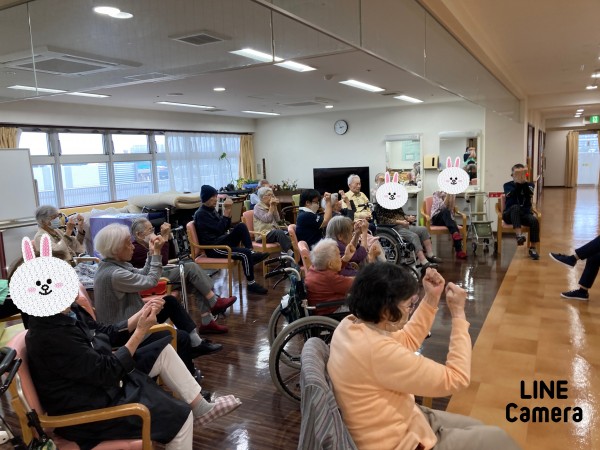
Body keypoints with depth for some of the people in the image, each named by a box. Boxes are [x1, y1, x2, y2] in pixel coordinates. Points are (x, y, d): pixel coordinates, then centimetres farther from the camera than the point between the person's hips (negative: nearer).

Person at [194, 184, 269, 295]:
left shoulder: (212, 210, 14)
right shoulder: (201, 214, -14)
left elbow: (226, 227, 12)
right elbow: (219, 229, -22)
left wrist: (228, 211, -1)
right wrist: (226, 211, -18)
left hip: (221, 241, 9)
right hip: (213, 248, -9)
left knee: (241, 226, -9)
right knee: (245, 254, -22)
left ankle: (252, 253, -11)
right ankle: (251, 284, -10)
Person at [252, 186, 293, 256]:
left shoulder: (272, 206, 19)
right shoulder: (258, 207, 0)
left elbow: (277, 219, 9)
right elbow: (267, 219, -14)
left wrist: (275, 207, 2)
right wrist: (271, 207, -8)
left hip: (274, 231, 7)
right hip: (263, 235, -7)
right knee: (279, 232, -37)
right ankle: (290, 253, -51)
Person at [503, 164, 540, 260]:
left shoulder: (530, 185, 11)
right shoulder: (508, 185, 6)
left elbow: (529, 194, -13)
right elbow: (512, 194, -16)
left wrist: (524, 181, -27)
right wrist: (518, 182, -30)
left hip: (525, 213, 2)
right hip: (510, 214, -2)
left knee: (534, 220, -29)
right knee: (516, 207, -36)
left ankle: (533, 248, -16)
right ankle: (519, 235, -50)